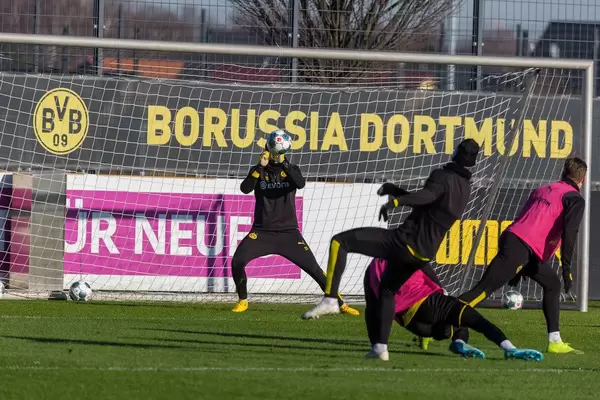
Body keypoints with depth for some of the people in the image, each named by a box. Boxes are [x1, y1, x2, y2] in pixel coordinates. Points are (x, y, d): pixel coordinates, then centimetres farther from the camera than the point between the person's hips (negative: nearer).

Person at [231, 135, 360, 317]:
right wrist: (261, 166, -24)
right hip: (263, 232, 0)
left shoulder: (291, 169, 4)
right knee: (237, 261, -20)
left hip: (288, 233, 0)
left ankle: (340, 303, 5)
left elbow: (301, 183, -18)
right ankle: (242, 301, 2)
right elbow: (245, 188, -14)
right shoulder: (259, 170, 4)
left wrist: (283, 164, -28)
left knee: (313, 268, -5)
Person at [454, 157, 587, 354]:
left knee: (552, 283, 20)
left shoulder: (543, 190, 27)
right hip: (522, 249, -9)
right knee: (483, 290, -13)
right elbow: (569, 233, -12)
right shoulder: (575, 199, 3)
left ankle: (554, 341, 15)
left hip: (511, 237, 9)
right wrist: (566, 268, -14)